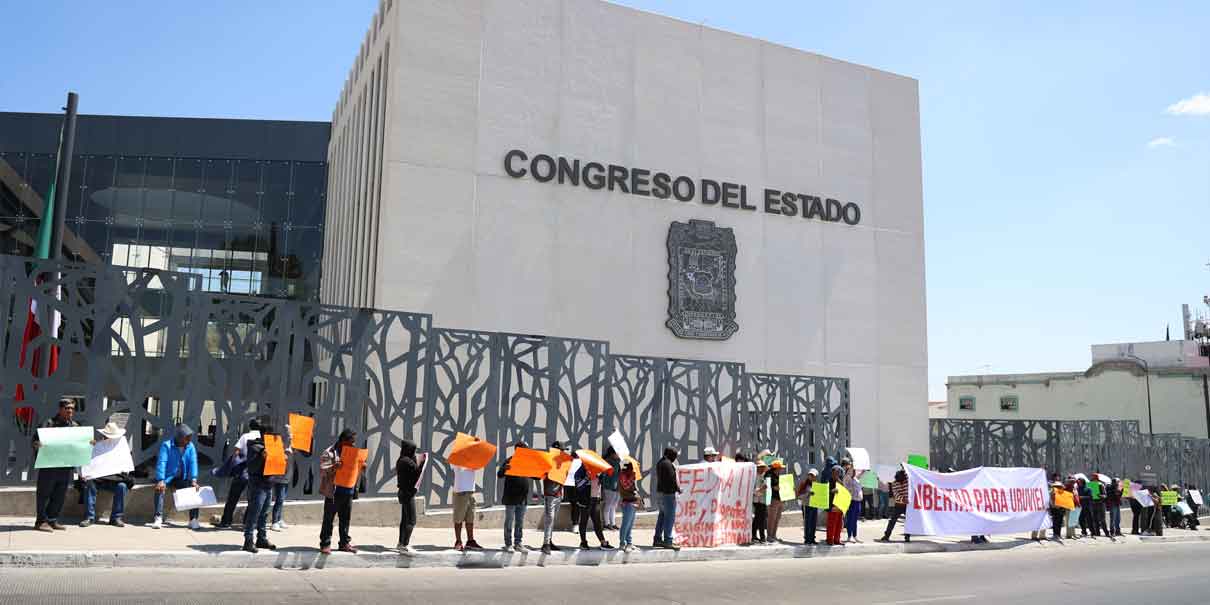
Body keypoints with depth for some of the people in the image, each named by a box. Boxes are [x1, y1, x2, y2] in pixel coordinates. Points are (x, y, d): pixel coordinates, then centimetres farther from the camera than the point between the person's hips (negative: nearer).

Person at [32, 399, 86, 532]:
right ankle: (41, 521, 10)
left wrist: (90, 443, -5)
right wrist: (37, 444, -32)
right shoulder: (49, 423, -3)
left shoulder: (75, 426, 13)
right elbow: (37, 437, -11)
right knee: (44, 493, 2)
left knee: (60, 495, 10)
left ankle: (52, 520, 20)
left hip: (67, 466, 5)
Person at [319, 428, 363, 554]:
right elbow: (322, 471, -14)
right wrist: (333, 467, -32)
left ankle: (345, 543, 20)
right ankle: (325, 544, 8)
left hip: (348, 491, 7)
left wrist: (360, 467, 4)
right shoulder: (329, 453, -8)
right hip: (333, 492, -7)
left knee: (345, 519, 12)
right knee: (328, 519, 1)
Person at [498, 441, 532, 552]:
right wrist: (504, 468, -35)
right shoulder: (510, 461, -6)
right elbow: (499, 475, -13)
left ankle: (518, 543, 17)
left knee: (520, 522, 10)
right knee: (509, 522, 2)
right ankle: (508, 544, 9)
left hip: (523, 498, 5)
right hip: (511, 498, -5)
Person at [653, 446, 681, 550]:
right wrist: (678, 489, -4)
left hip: (659, 491, 10)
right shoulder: (668, 464, -16)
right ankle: (667, 541, -6)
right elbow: (672, 478, -20)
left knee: (662, 516, 16)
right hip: (668, 493, -10)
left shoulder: (659, 463, 15)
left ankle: (657, 539, 20)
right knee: (670, 517, -6)